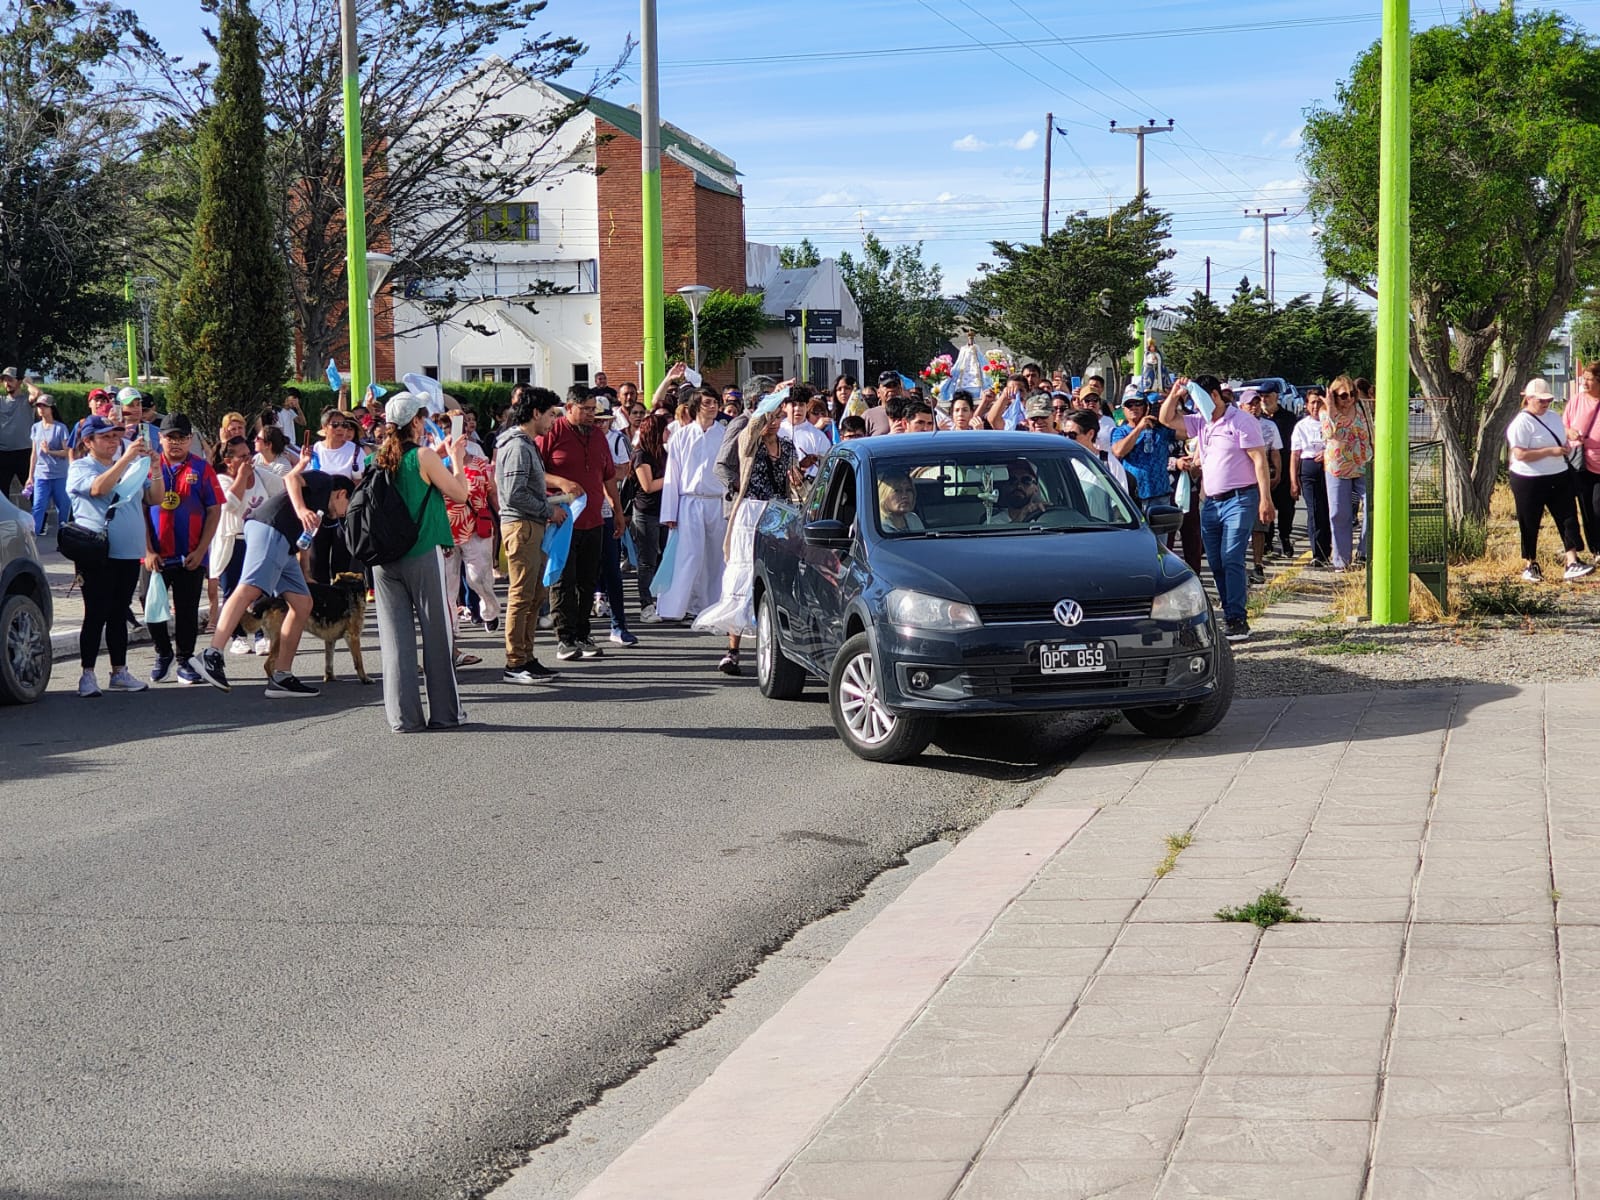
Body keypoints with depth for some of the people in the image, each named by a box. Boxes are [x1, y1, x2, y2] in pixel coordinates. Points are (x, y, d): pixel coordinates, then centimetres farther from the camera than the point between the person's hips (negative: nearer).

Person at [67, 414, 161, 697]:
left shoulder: (132, 467, 15)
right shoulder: (80, 468, -1)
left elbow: (154, 499, 10)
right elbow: (98, 488, -21)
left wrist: (155, 469, -6)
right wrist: (126, 458, -24)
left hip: (128, 554, 5)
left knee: (119, 615, 12)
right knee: (96, 614, -7)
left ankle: (119, 673, 18)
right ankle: (87, 675, -3)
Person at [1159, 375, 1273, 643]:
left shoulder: (1242, 421, -8)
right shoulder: (1200, 422, 13)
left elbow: (1259, 460, -11)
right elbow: (1166, 419, 19)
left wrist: (1265, 499, -17)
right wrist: (1175, 394, 1)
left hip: (1239, 500, -8)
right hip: (1210, 502, 8)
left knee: (1231, 559, -15)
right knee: (1217, 564, 7)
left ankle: (1237, 620, -16)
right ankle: (1230, 615, 14)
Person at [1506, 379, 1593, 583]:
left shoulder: (1554, 417, 12)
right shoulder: (1521, 423, -13)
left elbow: (1562, 442, 26)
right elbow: (1520, 454, -22)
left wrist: (1566, 447, 1)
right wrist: (1550, 451, -22)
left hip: (1559, 479, 7)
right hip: (1529, 482, -7)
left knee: (1568, 519, -4)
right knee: (1529, 525, 6)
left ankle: (1572, 564, -7)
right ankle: (1530, 566, 21)